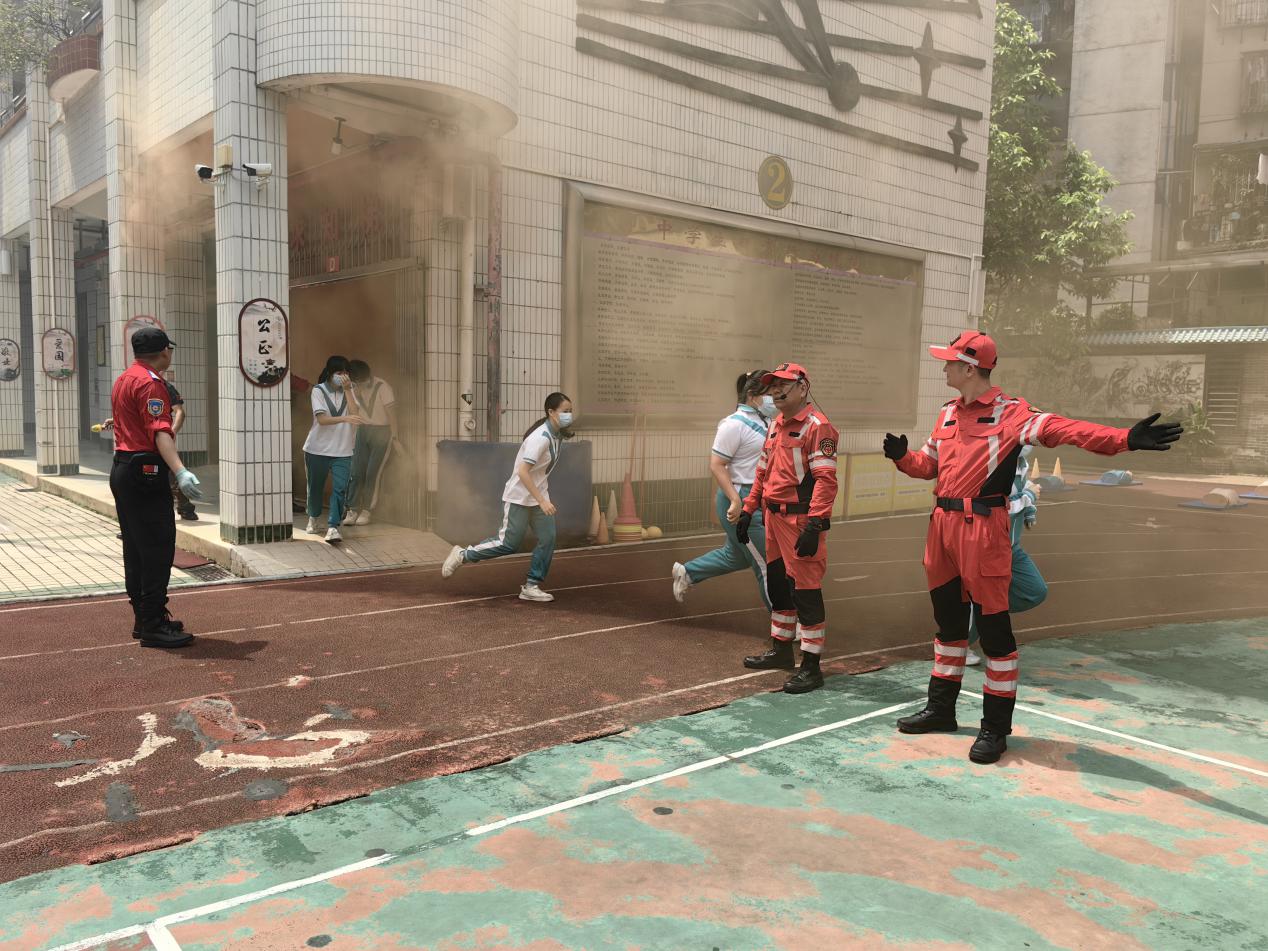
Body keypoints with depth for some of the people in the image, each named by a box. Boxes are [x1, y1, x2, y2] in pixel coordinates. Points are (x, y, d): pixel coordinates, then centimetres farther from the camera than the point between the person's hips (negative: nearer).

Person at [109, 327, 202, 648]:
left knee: (136, 548, 14)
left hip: (122, 469, 11)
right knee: (158, 549, -9)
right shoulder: (150, 383, -14)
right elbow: (160, 431, -28)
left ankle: (145, 618, 21)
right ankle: (153, 626, -8)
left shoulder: (123, 380, 17)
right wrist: (180, 472, -40)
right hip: (145, 473, -11)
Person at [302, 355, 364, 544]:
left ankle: (333, 528, -15)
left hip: (342, 451, 2)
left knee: (340, 489, -13)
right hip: (318, 449, -1)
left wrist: (347, 389, -12)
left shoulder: (349, 392, 8)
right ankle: (313, 518, 38)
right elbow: (322, 419, -16)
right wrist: (345, 418, -30)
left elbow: (355, 414, -8)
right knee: (315, 487, 13)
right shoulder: (318, 390, -3)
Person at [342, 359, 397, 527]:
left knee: (373, 474, -6)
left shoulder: (382, 388, -13)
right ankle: (353, 510, -2)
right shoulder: (355, 387, 5)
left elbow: (391, 413, -13)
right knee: (356, 472, -4)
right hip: (362, 431, 5)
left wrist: (394, 438, -13)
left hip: (381, 432, -5)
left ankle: (366, 511, 2)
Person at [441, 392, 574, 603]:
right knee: (508, 543, -4)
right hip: (519, 496, -8)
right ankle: (462, 555, 14)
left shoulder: (557, 435, 2)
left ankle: (531, 587, 8)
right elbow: (523, 472, -30)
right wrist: (542, 501, -31)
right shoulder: (540, 438, -25)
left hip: (539, 496, 8)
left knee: (548, 539, -2)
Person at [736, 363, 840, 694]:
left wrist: (814, 525, -27)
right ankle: (781, 650, 34)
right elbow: (762, 471, 23)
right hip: (774, 517, 9)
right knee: (777, 584, 18)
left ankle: (811, 667, 5)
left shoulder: (816, 426, -12)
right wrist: (747, 511, 18)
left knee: (805, 590, -4)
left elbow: (825, 479, -20)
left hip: (800, 520, -9)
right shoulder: (776, 426, 16)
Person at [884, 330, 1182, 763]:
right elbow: (928, 464, 21)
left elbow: (1063, 430, -21)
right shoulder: (947, 414, 14)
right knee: (947, 618, 17)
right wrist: (902, 455, 1)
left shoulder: (1010, 413, -8)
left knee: (993, 625, -2)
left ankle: (996, 727, 10)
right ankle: (941, 709, 31)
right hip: (942, 522, 7)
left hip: (982, 527, -7)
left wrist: (1125, 439, -35)